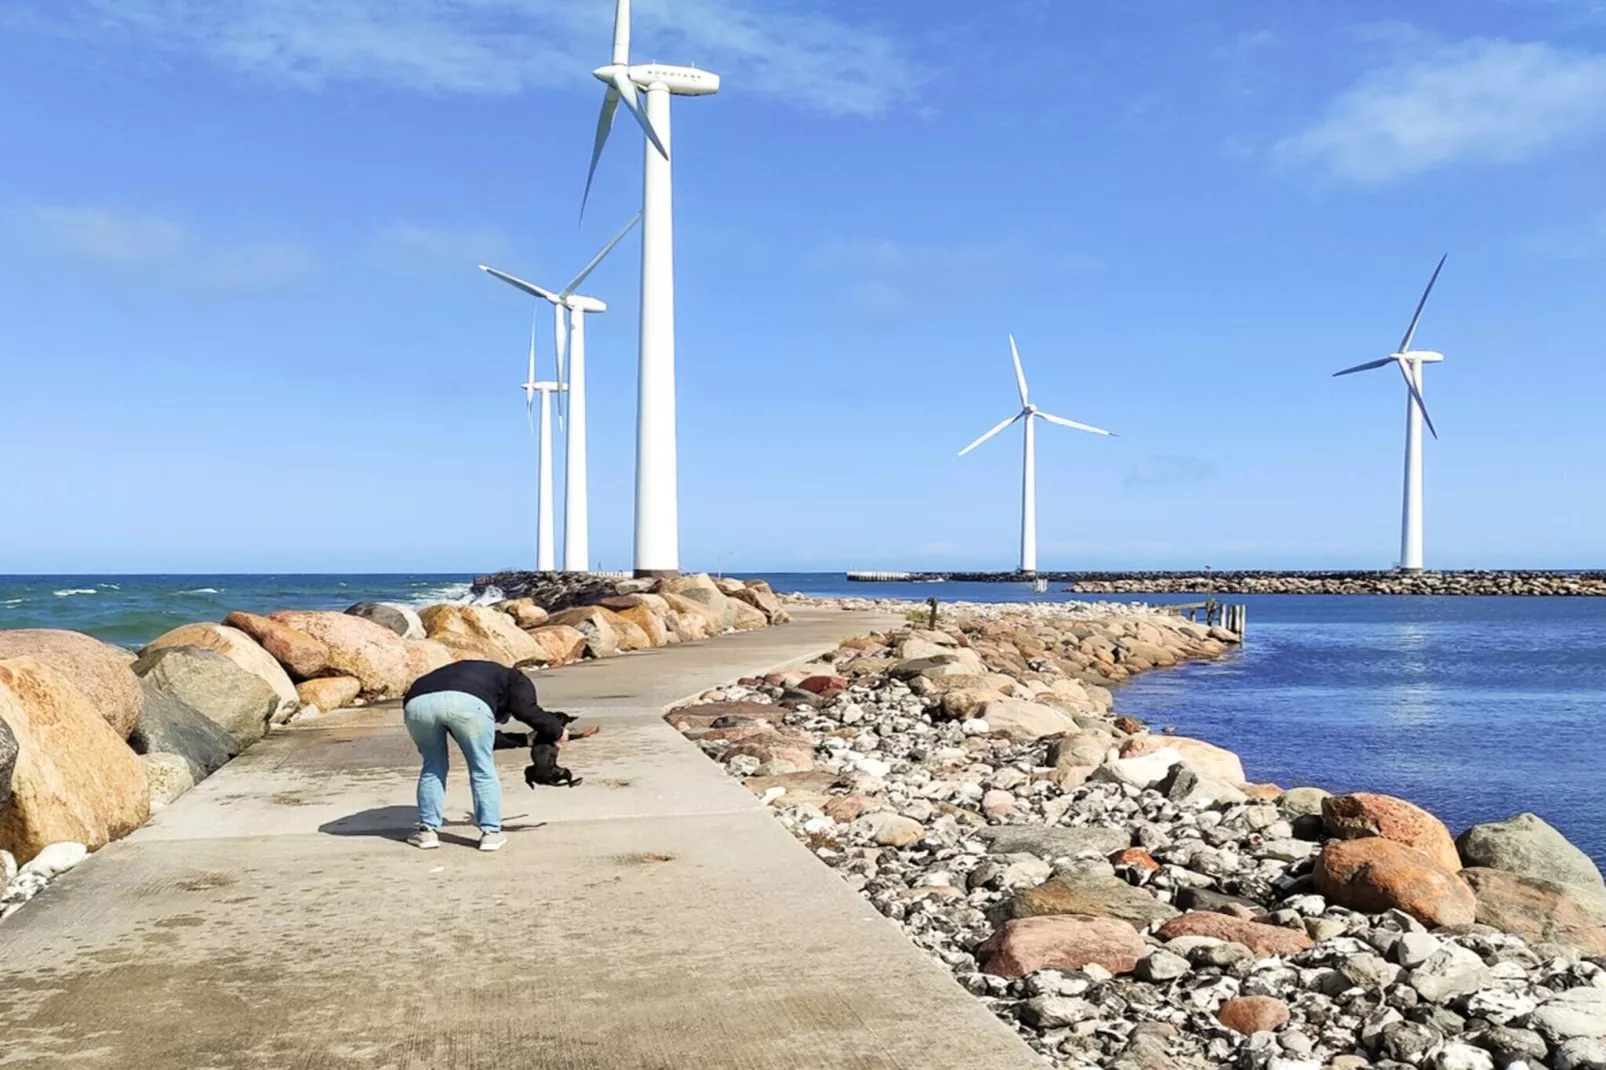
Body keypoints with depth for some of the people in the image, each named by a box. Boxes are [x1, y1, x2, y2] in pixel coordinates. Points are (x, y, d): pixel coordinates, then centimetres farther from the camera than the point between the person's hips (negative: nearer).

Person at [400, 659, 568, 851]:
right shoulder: (516, 680, 30)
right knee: (482, 769, 15)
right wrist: (556, 731, 22)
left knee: (433, 767, 26)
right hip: (467, 702, -5)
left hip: (417, 702, 5)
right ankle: (491, 832, 19)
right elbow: (525, 710, 9)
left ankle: (427, 830, 26)